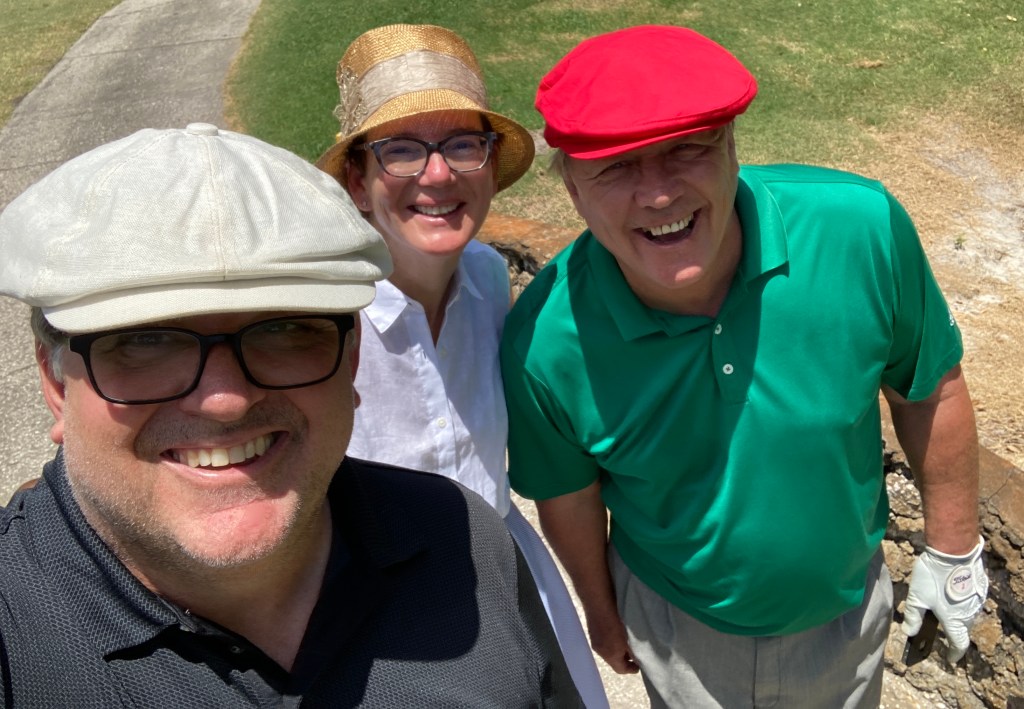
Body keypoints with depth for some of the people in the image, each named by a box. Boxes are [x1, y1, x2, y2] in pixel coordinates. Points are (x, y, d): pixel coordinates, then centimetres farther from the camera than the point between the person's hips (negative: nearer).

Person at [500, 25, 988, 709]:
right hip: (678, 630, -1)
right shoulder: (543, 342, -29)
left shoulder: (861, 227, -28)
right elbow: (569, 497, -9)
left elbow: (931, 390, -10)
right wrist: (602, 612, 9)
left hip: (847, 607, 2)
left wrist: (952, 553, 2)